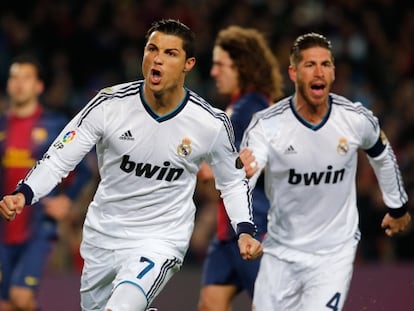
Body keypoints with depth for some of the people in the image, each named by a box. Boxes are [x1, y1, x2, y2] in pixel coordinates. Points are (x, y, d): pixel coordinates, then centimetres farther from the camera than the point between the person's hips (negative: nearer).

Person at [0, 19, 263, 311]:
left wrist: (245, 231, -10)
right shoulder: (109, 105, -14)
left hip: (161, 242, -3)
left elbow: (233, 181, 5)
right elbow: (59, 159, -10)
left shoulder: (212, 123, -12)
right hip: (102, 236, 3)